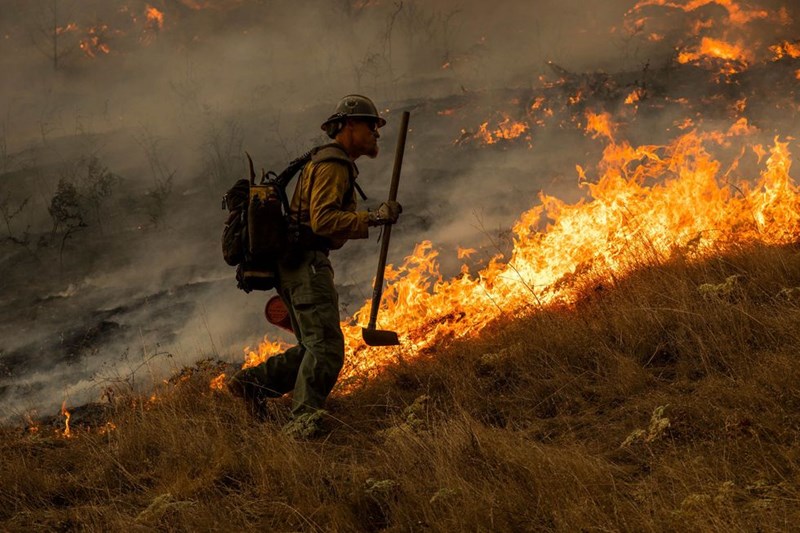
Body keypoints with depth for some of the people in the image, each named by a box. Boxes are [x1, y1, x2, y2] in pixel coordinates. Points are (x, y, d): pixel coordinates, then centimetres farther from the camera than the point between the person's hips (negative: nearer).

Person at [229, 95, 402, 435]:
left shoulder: (335, 165, 25)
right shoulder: (332, 166, -10)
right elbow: (323, 220, -23)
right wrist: (373, 218, -26)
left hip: (298, 264, 11)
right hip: (306, 263, -11)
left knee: (313, 348, 12)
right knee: (326, 346, -18)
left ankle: (251, 382, 10)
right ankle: (304, 417, -26)